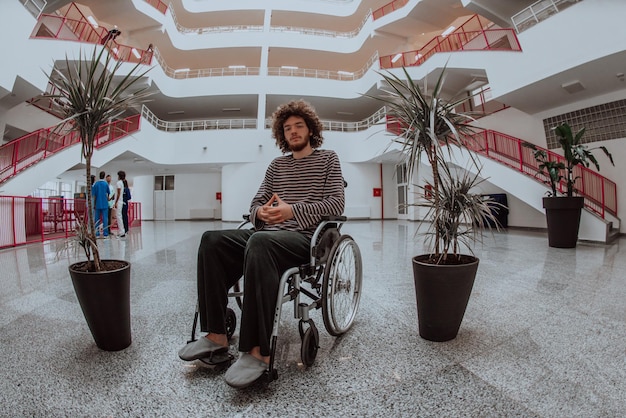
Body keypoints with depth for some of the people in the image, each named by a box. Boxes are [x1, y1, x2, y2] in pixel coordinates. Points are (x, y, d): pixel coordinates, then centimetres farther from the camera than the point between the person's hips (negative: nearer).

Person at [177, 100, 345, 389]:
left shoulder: (328, 159, 11)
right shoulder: (276, 165, 23)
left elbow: (336, 203, -3)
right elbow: (255, 203, 19)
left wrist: (292, 211, -16)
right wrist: (261, 212, -8)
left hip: (305, 237, -5)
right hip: (268, 233, 6)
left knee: (259, 243, -37)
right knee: (212, 240, -16)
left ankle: (257, 350, -32)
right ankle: (216, 335, -14)